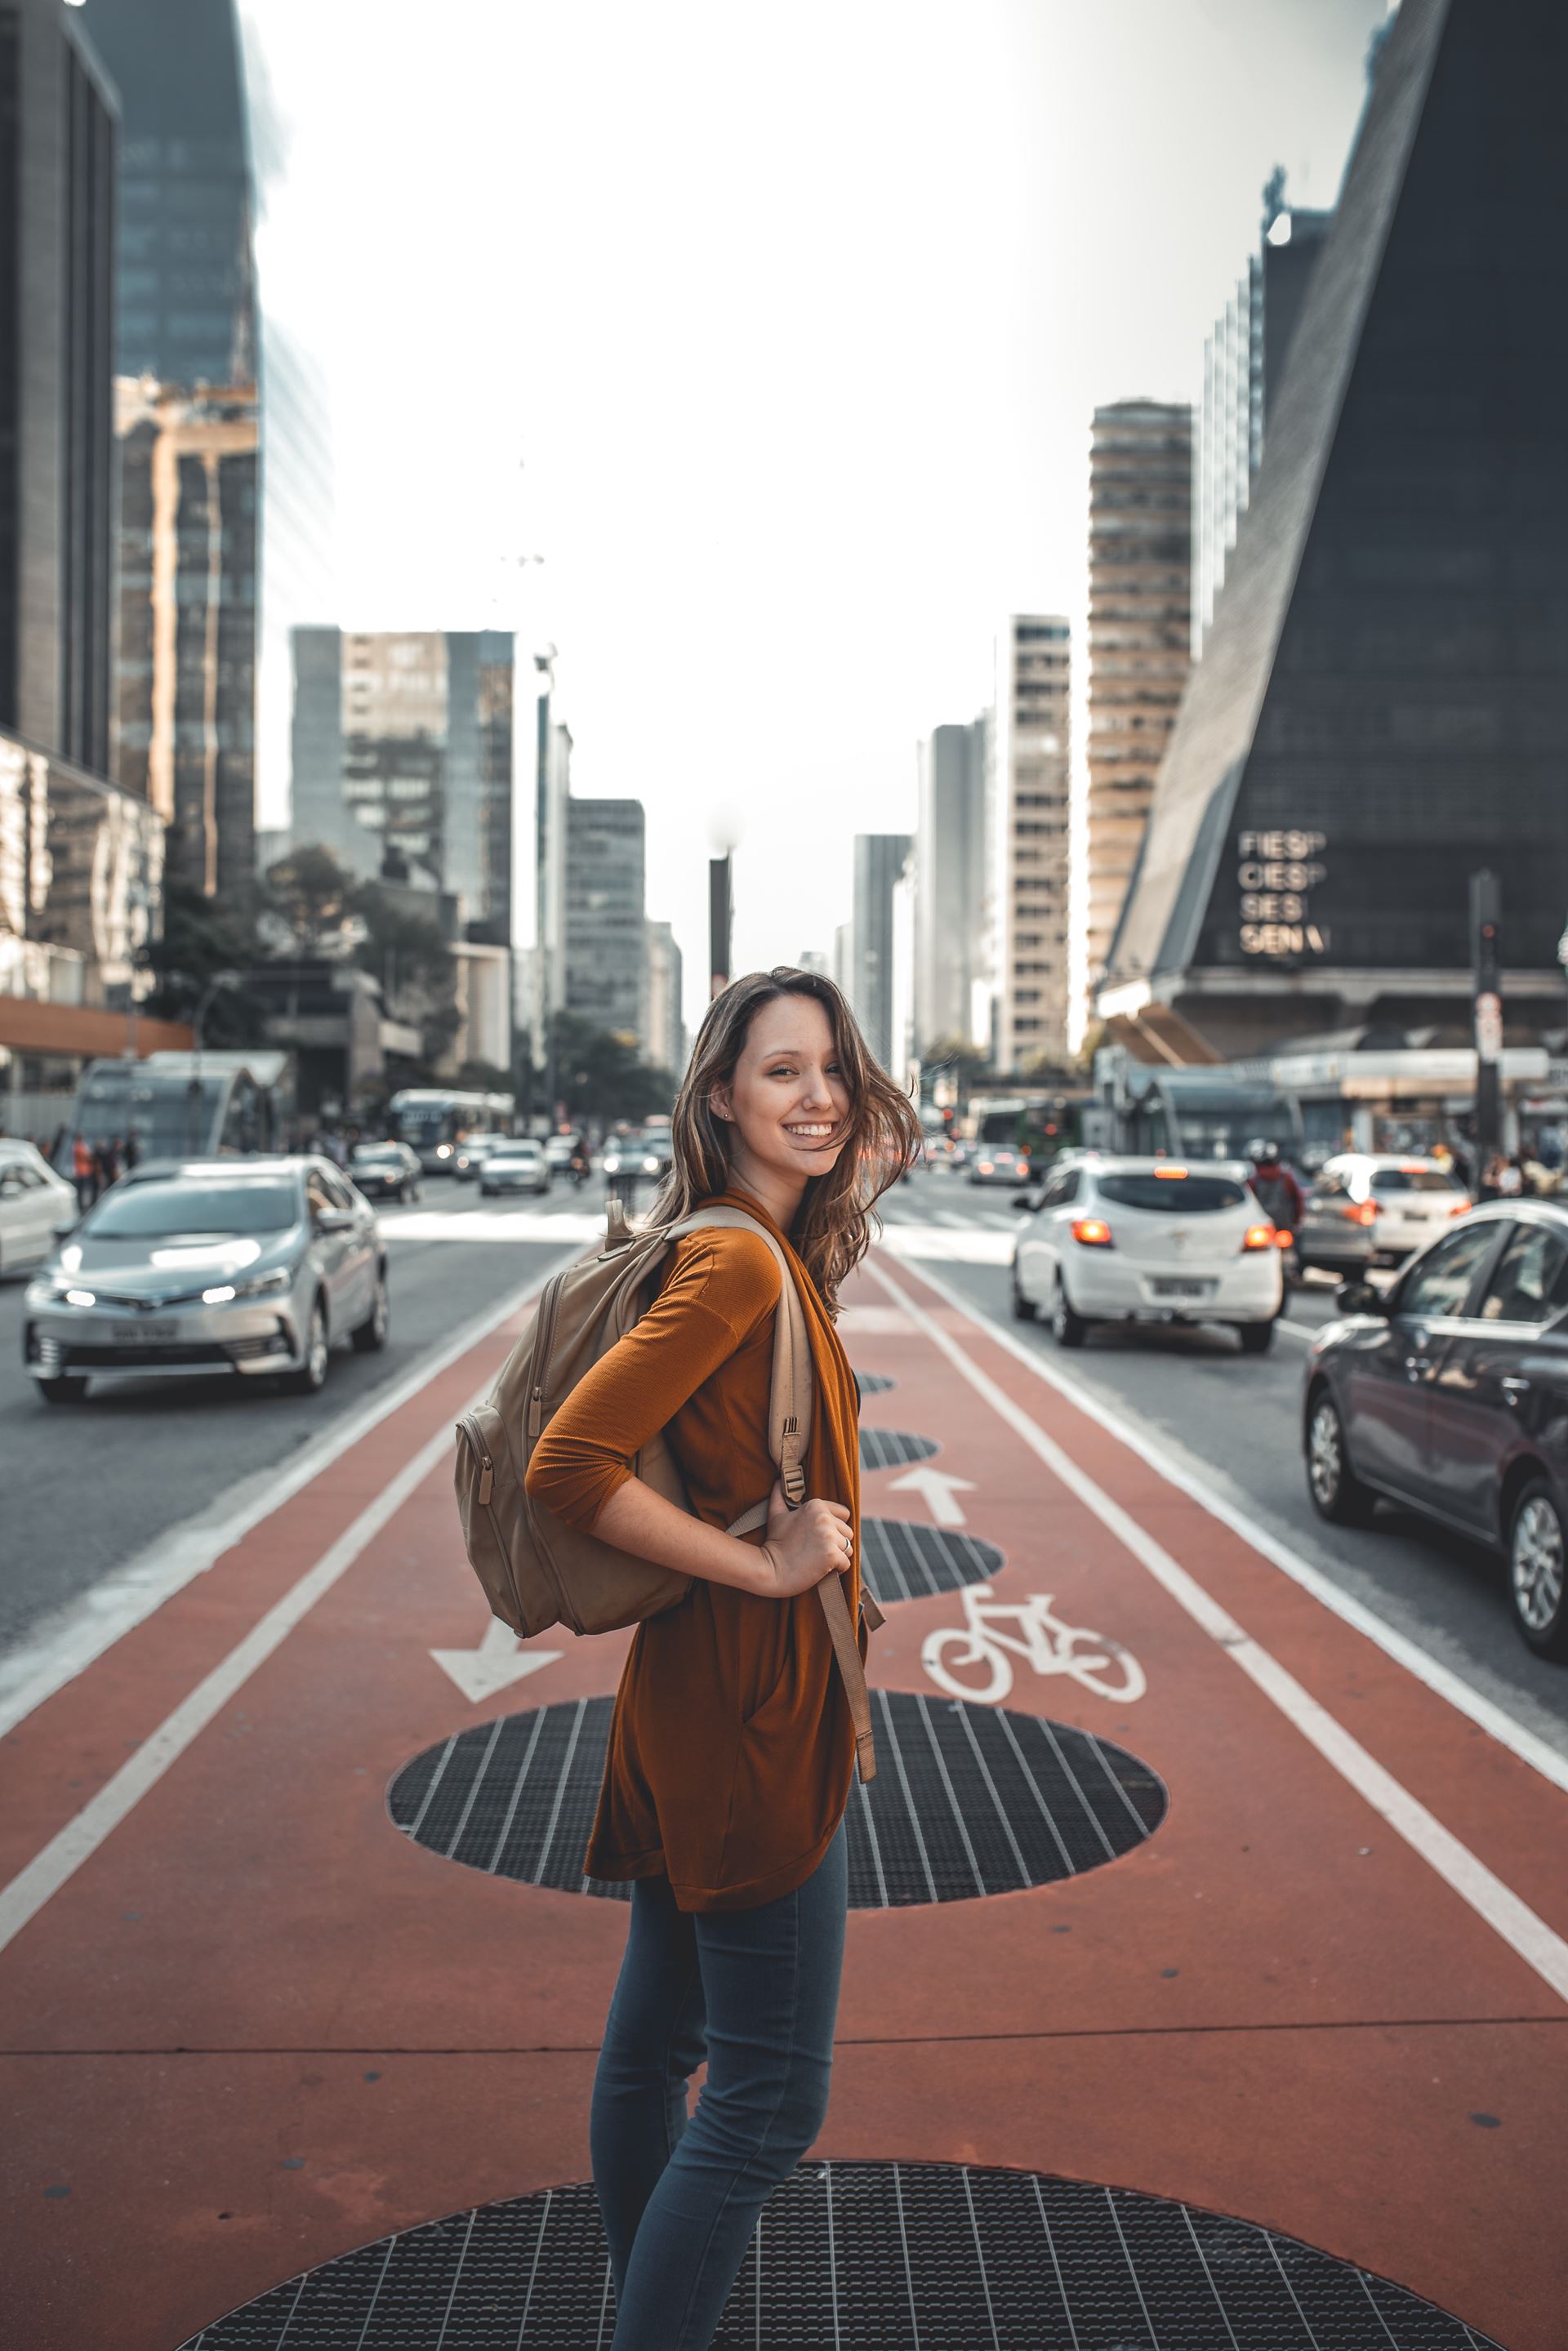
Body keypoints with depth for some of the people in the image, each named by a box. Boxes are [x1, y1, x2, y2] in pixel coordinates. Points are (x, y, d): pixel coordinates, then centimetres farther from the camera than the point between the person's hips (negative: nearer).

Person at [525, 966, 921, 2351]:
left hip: (704, 1702, 10)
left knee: (657, 2038, 21)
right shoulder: (739, 1263, -20)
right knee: (772, 2094, 0)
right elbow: (570, 1470, -27)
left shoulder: (775, 1255, 9)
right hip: (748, 1708, -10)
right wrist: (763, 1561, -21)